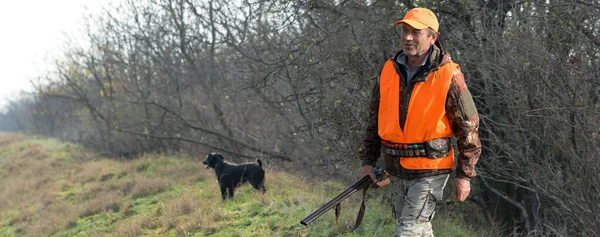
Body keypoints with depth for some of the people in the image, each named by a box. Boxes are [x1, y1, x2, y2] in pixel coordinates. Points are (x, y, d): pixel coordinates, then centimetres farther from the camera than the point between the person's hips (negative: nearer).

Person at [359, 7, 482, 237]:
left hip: (429, 170, -6)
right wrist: (368, 160, 10)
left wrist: (464, 175, -9)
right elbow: (375, 118, 13)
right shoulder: (389, 71, 2)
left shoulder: (448, 76, -13)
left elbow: (468, 127, -9)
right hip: (396, 169, 6)